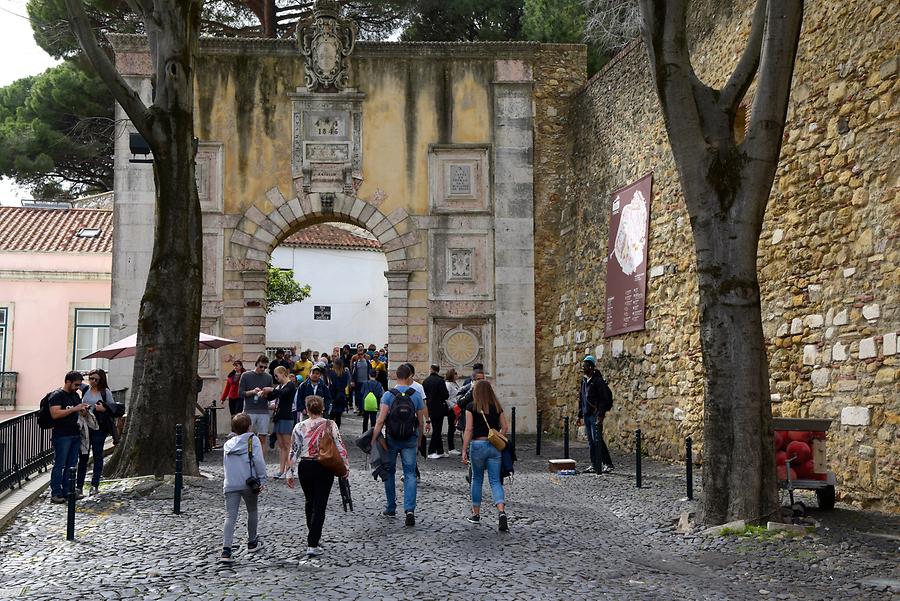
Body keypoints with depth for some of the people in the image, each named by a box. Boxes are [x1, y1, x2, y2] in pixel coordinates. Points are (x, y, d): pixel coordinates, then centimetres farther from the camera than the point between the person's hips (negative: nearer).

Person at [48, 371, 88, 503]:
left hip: (75, 435, 8)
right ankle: (56, 493, -2)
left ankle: (67, 491, 15)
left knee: (71, 465, 9)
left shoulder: (76, 395, 18)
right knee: (59, 465, -5)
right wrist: (74, 409, -21)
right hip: (62, 436, -8)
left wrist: (83, 410, 8)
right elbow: (55, 414, -19)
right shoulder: (57, 395, -7)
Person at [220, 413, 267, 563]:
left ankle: (226, 549, -18)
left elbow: (226, 464, 16)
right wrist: (262, 480, -9)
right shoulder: (253, 440, -2)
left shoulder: (228, 443, 13)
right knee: (252, 511, 19)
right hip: (249, 483, -2)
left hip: (230, 485, 2)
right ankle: (252, 543, 32)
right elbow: (258, 460, -11)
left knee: (230, 517, -3)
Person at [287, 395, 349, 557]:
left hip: (305, 468, 2)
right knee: (319, 505, 0)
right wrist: (346, 466, 5)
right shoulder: (330, 425, -6)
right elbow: (340, 447, -6)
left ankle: (313, 536, 35)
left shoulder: (299, 427, -3)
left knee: (310, 502, 22)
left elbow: (294, 451, 0)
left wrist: (292, 473, 7)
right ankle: (312, 544, -6)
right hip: (325, 468, -2)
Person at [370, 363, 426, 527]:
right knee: (410, 474, 2)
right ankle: (410, 509, -14)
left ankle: (391, 508, 22)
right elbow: (421, 423, 3)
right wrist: (418, 439, 18)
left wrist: (374, 439, -10)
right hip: (410, 440, 0)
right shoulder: (416, 396, -2)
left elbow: (380, 420, -14)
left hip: (391, 440, 0)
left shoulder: (388, 395, -7)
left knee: (389, 473, 15)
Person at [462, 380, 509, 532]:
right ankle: (502, 511, -20)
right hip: (494, 446, 2)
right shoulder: (497, 407, 7)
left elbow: (469, 430, -8)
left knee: (477, 479, 15)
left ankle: (476, 514, 21)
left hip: (477, 444, -2)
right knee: (495, 481, 1)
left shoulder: (472, 407, -4)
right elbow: (504, 428, 7)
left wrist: (464, 450, -6)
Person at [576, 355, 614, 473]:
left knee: (597, 440, -10)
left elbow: (604, 399, -16)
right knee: (591, 441, 9)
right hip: (586, 415, 8)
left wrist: (600, 415, -22)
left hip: (595, 415, -8)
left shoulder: (598, 380, -11)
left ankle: (608, 464, -4)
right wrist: (579, 416, 18)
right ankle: (594, 465, 14)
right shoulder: (583, 381, 14)